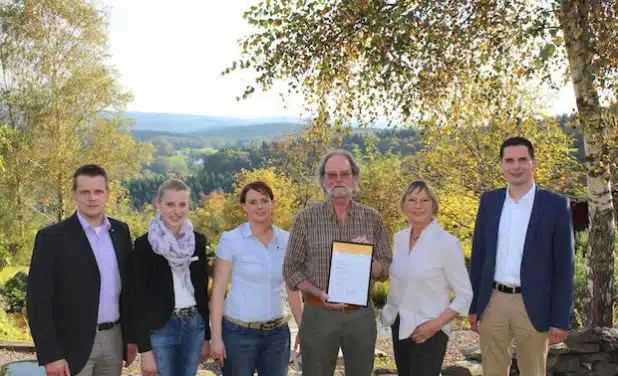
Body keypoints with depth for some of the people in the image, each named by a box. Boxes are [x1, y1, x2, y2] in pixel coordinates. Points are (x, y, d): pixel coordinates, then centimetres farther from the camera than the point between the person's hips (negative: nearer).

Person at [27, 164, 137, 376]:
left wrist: (131, 336, 10)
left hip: (114, 339, 5)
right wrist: (50, 355, -15)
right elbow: (38, 301, -11)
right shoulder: (52, 238, -9)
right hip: (73, 344, -4)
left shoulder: (121, 231, 6)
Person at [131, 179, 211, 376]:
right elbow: (140, 299, -9)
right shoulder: (144, 244, -8)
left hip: (194, 325, 4)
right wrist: (145, 349, -12)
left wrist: (206, 336, 10)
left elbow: (202, 290, 10)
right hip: (160, 328, -4)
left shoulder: (198, 241, 4)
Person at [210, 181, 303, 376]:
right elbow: (218, 289, -6)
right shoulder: (230, 239, -7)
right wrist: (216, 336, -10)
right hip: (239, 332, -3)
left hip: (278, 333, 3)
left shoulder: (287, 240, 4)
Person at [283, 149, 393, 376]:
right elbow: (291, 270, 0)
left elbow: (386, 269, 5)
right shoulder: (306, 219, -2)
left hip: (362, 315, 2)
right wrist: (320, 294, -15)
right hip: (318, 315, -1)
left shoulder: (373, 218, 3)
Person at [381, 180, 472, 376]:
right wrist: (390, 311, 11)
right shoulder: (399, 238, 3)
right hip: (399, 327, 6)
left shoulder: (446, 242, -14)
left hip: (427, 332, -6)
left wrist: (435, 325, -18)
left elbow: (465, 294, -12)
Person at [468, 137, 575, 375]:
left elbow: (564, 266, -5)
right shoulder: (489, 201, 5)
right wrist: (473, 305, 8)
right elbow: (478, 255, 9)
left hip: (533, 306, -3)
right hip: (493, 302, 3)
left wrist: (561, 319, -8)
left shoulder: (556, 205, -5)